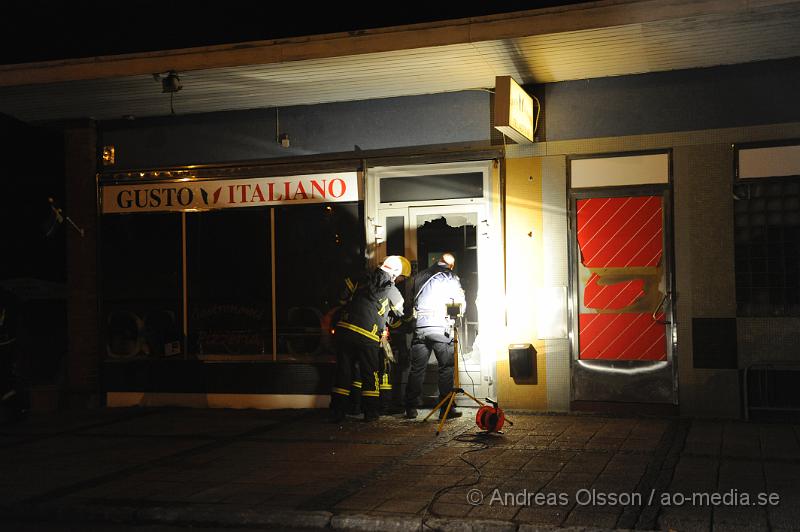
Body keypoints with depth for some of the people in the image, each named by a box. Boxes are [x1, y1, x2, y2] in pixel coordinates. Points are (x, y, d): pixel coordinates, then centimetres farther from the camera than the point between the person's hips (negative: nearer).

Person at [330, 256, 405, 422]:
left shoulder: (361, 282, 12)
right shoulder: (392, 291, 3)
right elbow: (400, 315, 18)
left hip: (343, 328, 4)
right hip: (367, 335, -4)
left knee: (343, 371, 9)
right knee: (370, 374, 11)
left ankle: (337, 412, 11)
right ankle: (370, 413, 14)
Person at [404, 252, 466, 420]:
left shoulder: (420, 276, 16)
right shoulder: (450, 277, 5)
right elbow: (461, 304, 5)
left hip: (419, 325, 4)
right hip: (440, 326, -4)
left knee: (416, 368, 8)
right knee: (446, 367, 2)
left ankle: (411, 408, 9)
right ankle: (446, 409, -1)